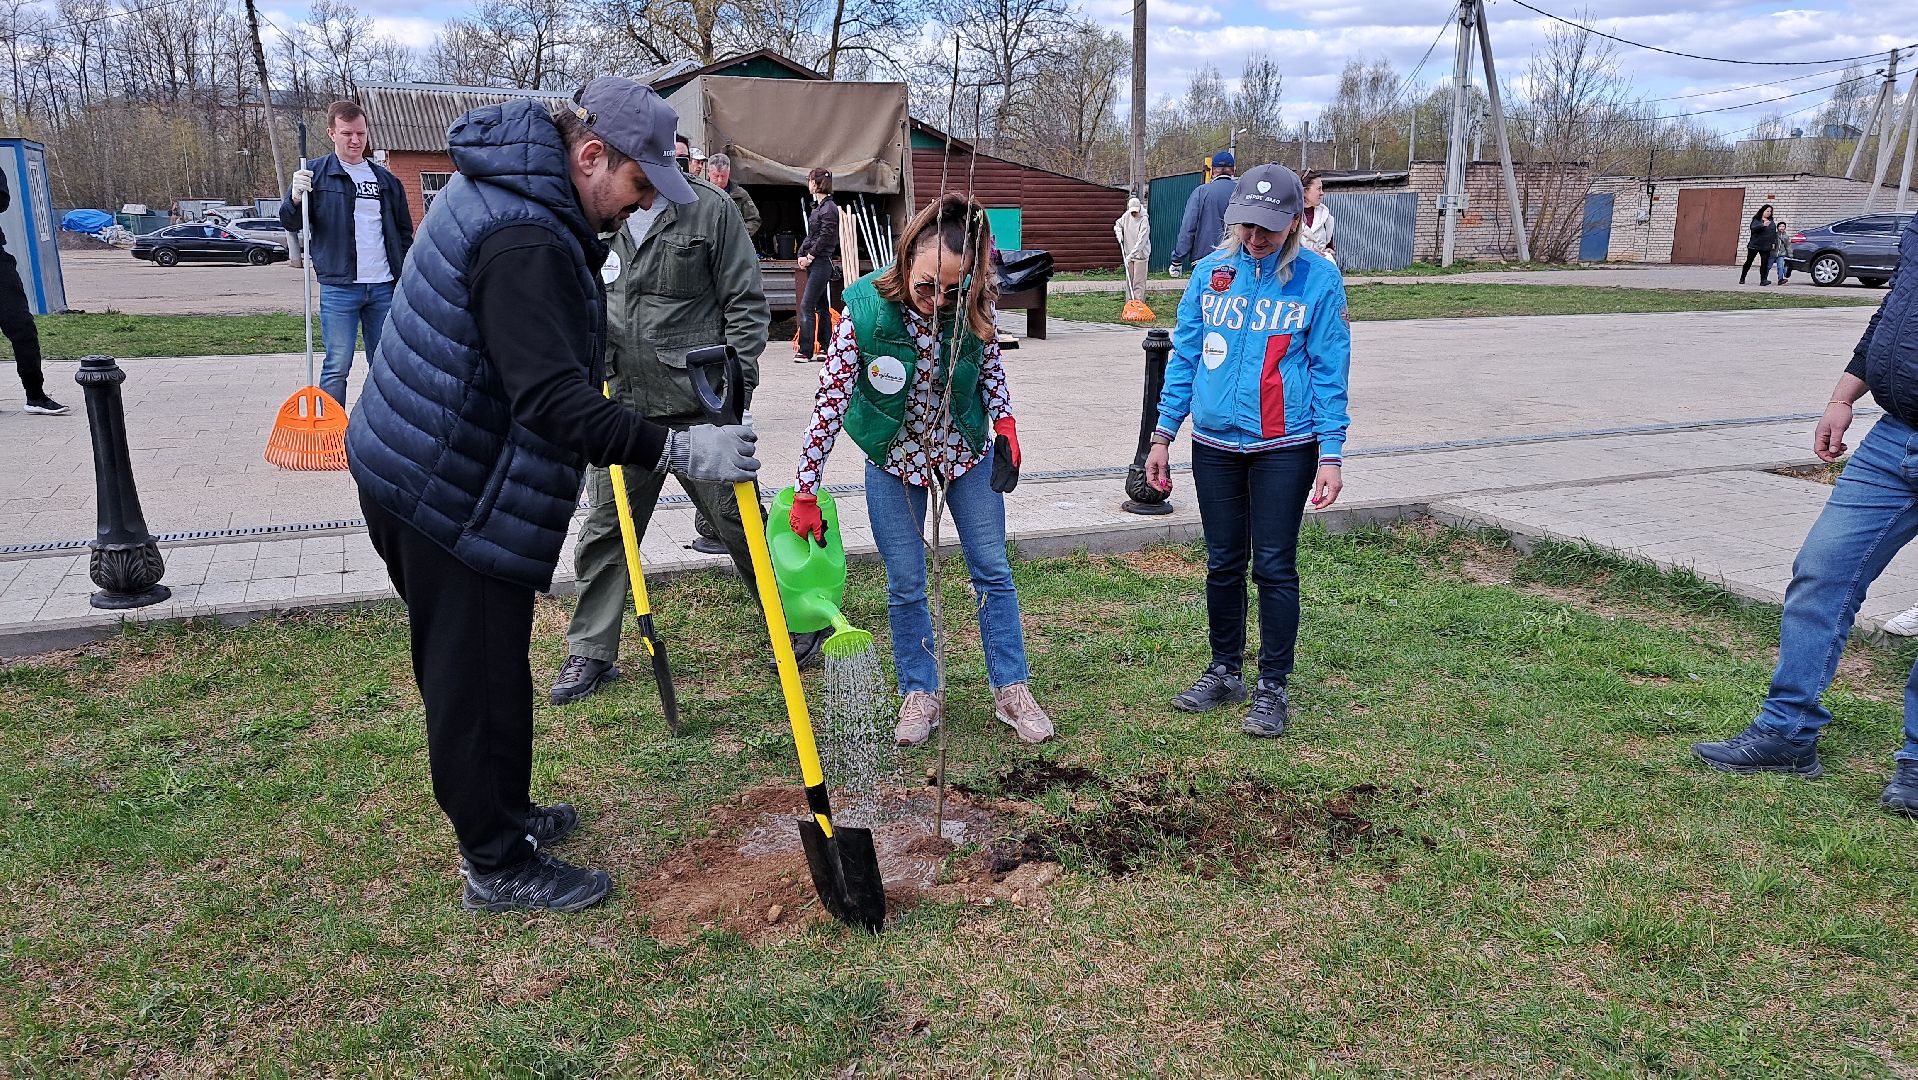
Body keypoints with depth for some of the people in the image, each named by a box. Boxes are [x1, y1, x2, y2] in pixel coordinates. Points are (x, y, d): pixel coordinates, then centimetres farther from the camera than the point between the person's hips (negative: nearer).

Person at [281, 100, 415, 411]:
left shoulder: (385, 179, 13)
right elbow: (291, 223, -3)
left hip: (384, 287, 4)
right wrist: (295, 198, -25)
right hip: (339, 288, -4)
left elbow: (404, 231, 18)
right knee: (337, 366, -3)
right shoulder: (315, 173, 2)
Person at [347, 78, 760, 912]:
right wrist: (675, 452, -37)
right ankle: (498, 866, 14)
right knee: (476, 677, 0)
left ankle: (502, 812, 37)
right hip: (451, 494, -11)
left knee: (483, 664, 21)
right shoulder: (523, 240, -27)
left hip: (423, 471, 11)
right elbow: (553, 401, -35)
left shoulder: (497, 190, 9)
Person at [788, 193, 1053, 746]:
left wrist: (1004, 418, -14)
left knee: (992, 570, 7)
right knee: (905, 585, 5)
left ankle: (1011, 691, 21)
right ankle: (922, 695, 22)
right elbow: (831, 399, -20)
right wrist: (806, 492, -18)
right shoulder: (865, 309, -26)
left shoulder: (973, 305, -20)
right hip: (894, 456, -2)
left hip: (966, 448, 2)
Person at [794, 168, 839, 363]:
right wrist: (801, 254, 4)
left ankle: (805, 351, -14)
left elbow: (825, 237, -17)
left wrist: (810, 256, -12)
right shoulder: (819, 207, 17)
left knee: (807, 305, -13)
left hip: (822, 262, -10)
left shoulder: (830, 208, -11)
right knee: (822, 306, 11)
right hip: (814, 263, 10)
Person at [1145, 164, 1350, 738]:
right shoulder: (1211, 271, 3)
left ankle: (1273, 687, 16)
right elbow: (1184, 356, 8)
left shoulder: (1318, 277, -6)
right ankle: (1224, 671, 28)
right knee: (1222, 563, 12)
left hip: (1284, 448, -3)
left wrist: (1331, 454, -9)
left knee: (1273, 568, 2)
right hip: (1214, 443, 3)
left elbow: (1330, 371, -4)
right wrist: (1163, 434, 5)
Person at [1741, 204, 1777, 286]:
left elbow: (1774, 233, 16)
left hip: (1765, 247, 3)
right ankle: (1742, 278, 17)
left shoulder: (1771, 222, 13)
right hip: (1754, 245, -3)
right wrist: (1763, 225, -34)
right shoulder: (1757, 220, -1)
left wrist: (1774, 243, 7)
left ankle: (1763, 280, -6)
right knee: (1748, 262, 5)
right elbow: (1753, 228, -19)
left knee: (1764, 263, -5)